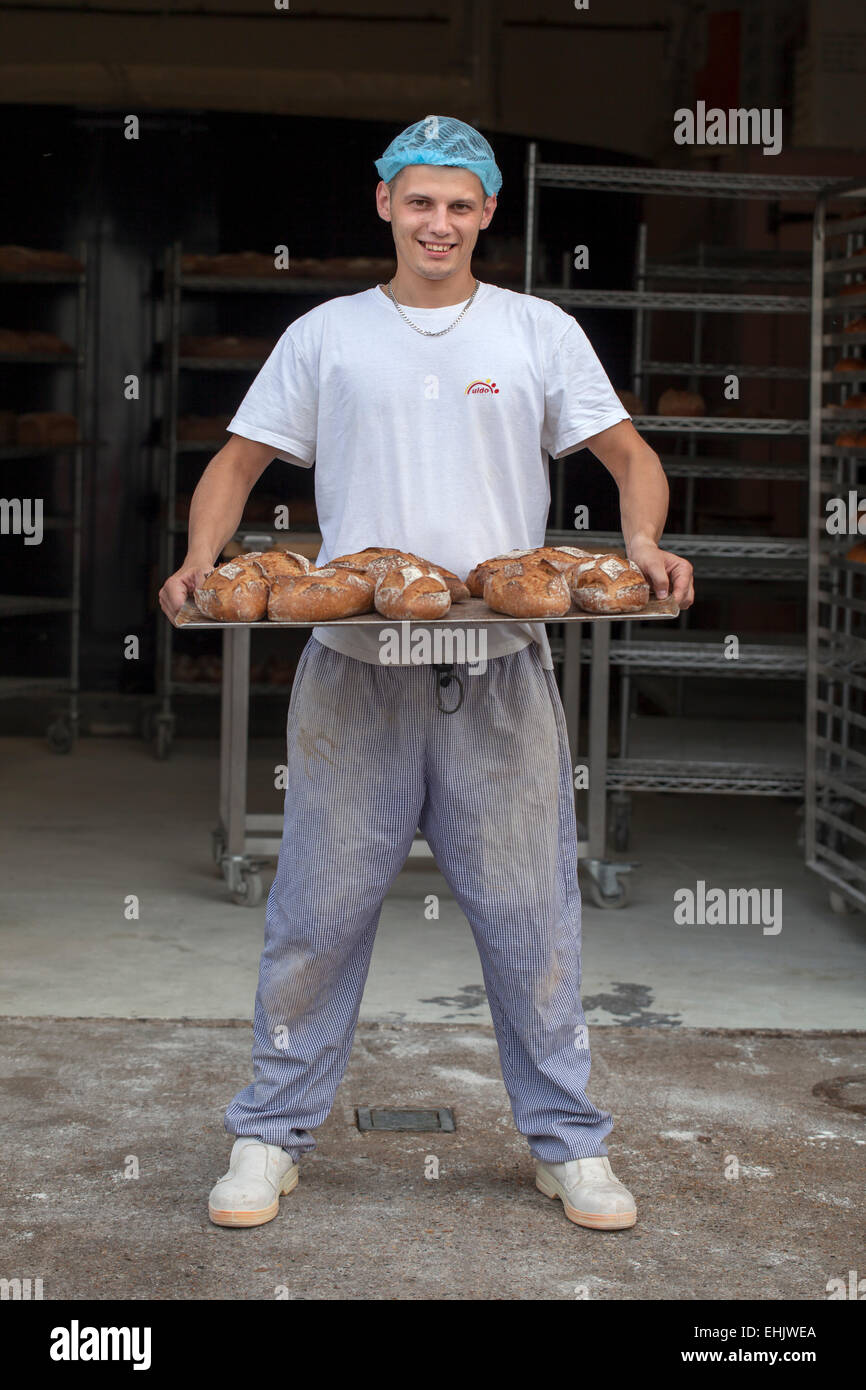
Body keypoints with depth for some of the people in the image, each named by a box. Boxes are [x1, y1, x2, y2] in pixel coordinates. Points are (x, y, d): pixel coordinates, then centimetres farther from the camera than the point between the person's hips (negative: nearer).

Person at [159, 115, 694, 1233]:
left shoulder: (539, 332, 9)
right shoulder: (325, 336, 10)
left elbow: (630, 456, 10)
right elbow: (237, 464, 13)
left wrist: (643, 546, -10)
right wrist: (201, 561, -6)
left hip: (500, 671, 0)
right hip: (352, 669, 0)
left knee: (531, 912, 4)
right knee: (318, 911, 4)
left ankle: (566, 1141, 18)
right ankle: (272, 1133, 19)